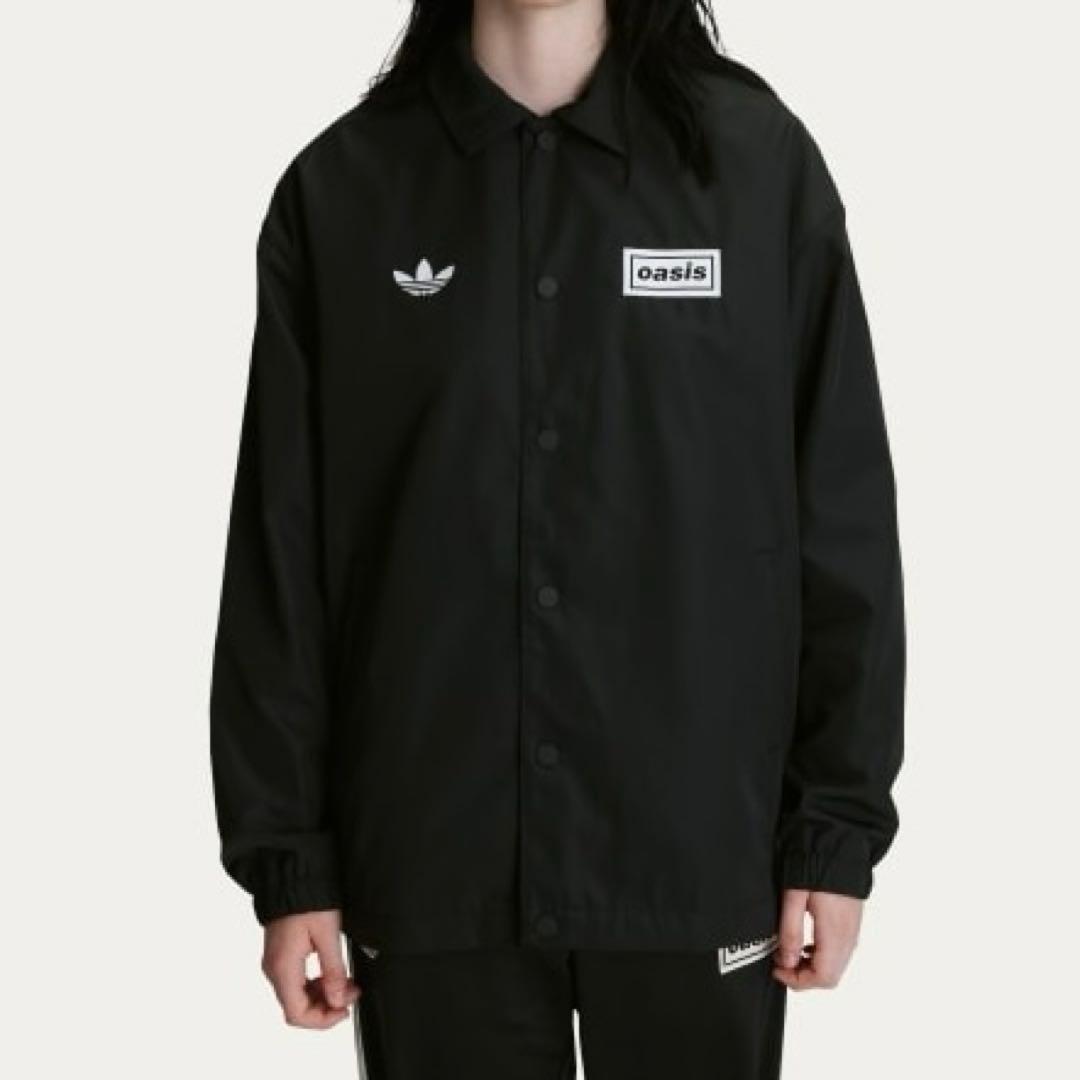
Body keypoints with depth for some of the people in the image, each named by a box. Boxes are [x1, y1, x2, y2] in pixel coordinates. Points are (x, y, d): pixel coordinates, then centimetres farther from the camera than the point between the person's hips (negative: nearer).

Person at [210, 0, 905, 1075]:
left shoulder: (758, 158, -1)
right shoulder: (338, 188, 1)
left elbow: (843, 520, 0)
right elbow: (281, 554, 2)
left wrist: (839, 825, -1)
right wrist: (287, 854, 0)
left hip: (699, 852, 0)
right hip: (431, 860, 1)